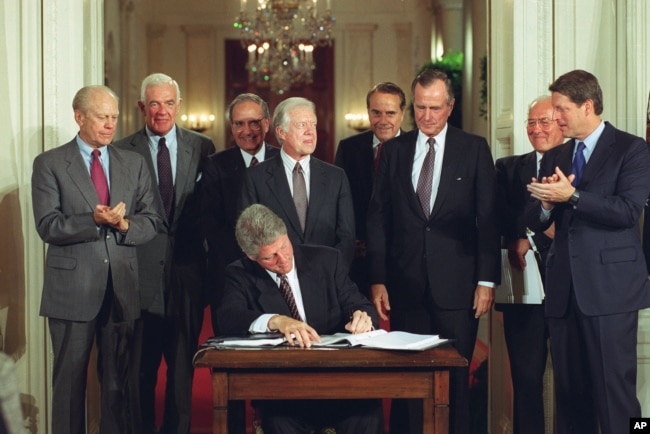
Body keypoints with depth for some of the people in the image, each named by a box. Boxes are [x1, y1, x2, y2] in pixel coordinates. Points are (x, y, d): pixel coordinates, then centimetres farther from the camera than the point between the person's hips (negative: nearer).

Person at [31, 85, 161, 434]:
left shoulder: (134, 164, 11)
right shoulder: (49, 164, 1)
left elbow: (152, 221, 6)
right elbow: (48, 226, -9)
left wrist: (125, 224, -14)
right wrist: (94, 220, -22)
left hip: (122, 288, 3)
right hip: (73, 288, -3)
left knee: (118, 379, 9)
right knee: (70, 379, 4)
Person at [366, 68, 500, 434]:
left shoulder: (474, 149, 3)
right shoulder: (394, 150, 8)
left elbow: (488, 219, 0)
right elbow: (379, 218, 6)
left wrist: (487, 280, -5)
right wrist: (377, 280, -1)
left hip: (456, 285, -1)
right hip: (406, 284, 2)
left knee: (455, 380, 4)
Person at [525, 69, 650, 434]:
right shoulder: (555, 157, 16)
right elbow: (536, 221, 11)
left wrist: (571, 195, -20)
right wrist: (546, 203, -10)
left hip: (609, 288, -6)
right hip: (564, 290, 6)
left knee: (615, 391, -6)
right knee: (570, 392, 10)